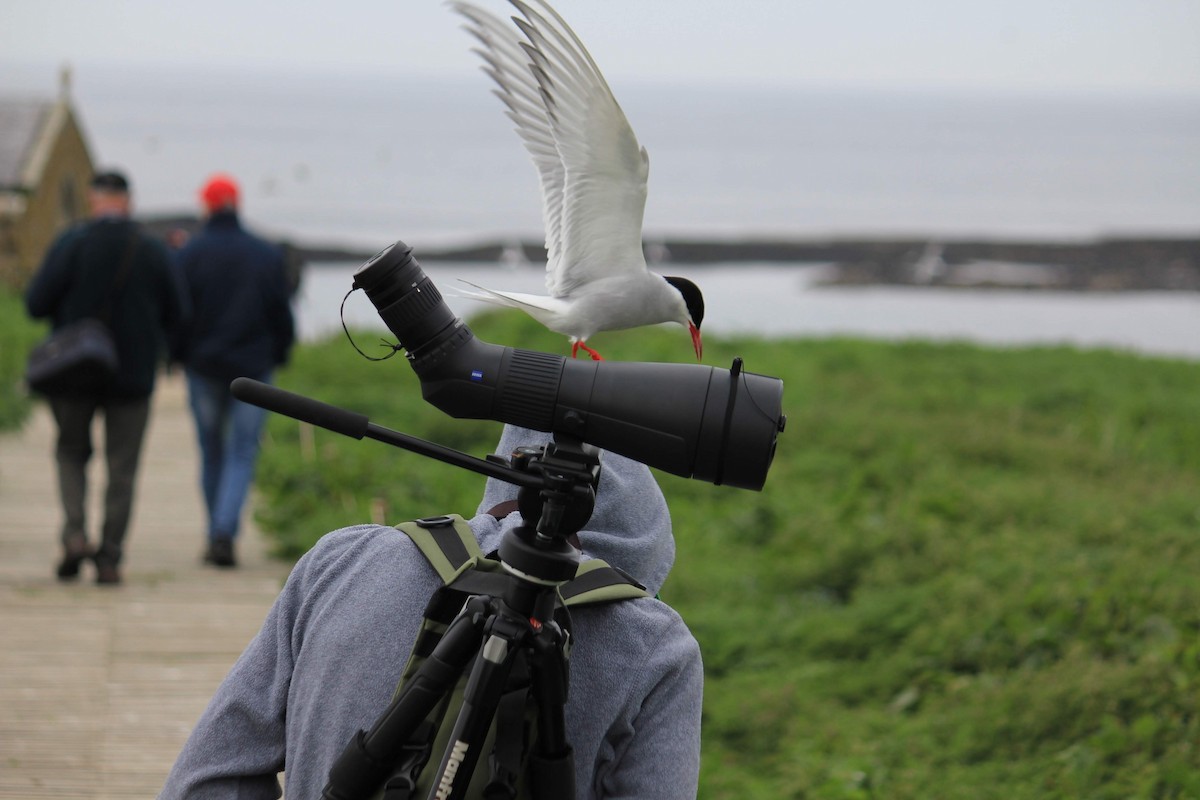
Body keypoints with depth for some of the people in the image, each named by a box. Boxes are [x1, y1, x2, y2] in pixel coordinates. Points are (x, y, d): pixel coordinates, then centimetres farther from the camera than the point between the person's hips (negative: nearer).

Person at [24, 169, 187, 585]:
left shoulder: (72, 243, -11)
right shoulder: (154, 251, -4)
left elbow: (37, 303, -13)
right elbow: (175, 316, 2)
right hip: (133, 375, 1)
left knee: (71, 452, 18)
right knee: (121, 469, 7)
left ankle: (75, 533, -3)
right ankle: (109, 559, 3)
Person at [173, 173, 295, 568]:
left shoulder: (188, 254, -6)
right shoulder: (268, 255, -2)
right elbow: (282, 314, 2)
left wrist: (176, 354, 9)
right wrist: (279, 354, 17)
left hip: (204, 368, 0)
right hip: (253, 368, 0)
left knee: (211, 453, 14)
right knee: (242, 454, 0)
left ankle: (217, 534, 20)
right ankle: (224, 533, -17)